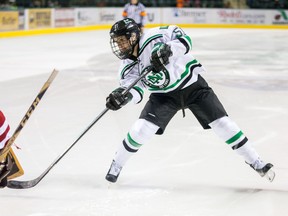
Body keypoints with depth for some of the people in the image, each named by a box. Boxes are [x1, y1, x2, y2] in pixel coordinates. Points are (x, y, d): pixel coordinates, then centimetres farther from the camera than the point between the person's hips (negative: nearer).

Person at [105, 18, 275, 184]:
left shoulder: (153, 37, -22)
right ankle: (116, 165, 7)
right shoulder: (127, 66, -8)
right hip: (164, 95, 3)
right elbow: (135, 88, -19)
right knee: (142, 128, -15)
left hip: (192, 84, -3)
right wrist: (123, 95, -41)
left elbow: (184, 39, -19)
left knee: (222, 123, -8)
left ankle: (255, 161, 5)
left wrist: (169, 49, -37)